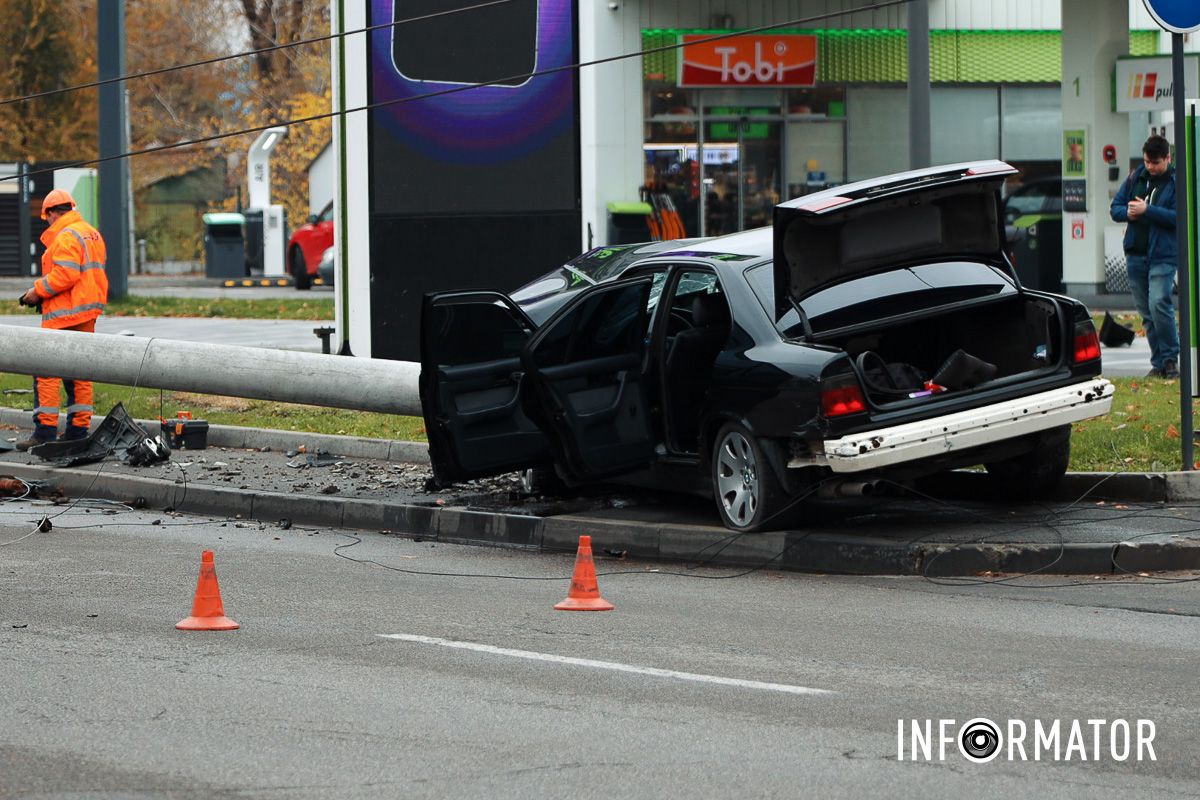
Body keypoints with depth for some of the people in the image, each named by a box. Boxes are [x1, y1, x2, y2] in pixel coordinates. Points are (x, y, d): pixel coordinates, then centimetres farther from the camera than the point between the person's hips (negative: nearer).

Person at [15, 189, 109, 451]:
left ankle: (45, 430, -10)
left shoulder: (66, 237, -13)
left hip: (64, 314, -10)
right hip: (87, 314, 10)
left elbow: (65, 274, -23)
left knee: (46, 370, -7)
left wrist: (38, 292, -12)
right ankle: (78, 429, 13)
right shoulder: (92, 233, 16)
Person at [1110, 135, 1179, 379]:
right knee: (1146, 311, 7)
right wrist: (1127, 212, -8)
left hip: (1163, 255, -5)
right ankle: (1159, 363, 13)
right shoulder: (1135, 178, 11)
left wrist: (1147, 210, -20)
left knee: (1158, 303, -19)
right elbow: (1115, 208, 14)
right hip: (1136, 254, 5)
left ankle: (1171, 357, -7)